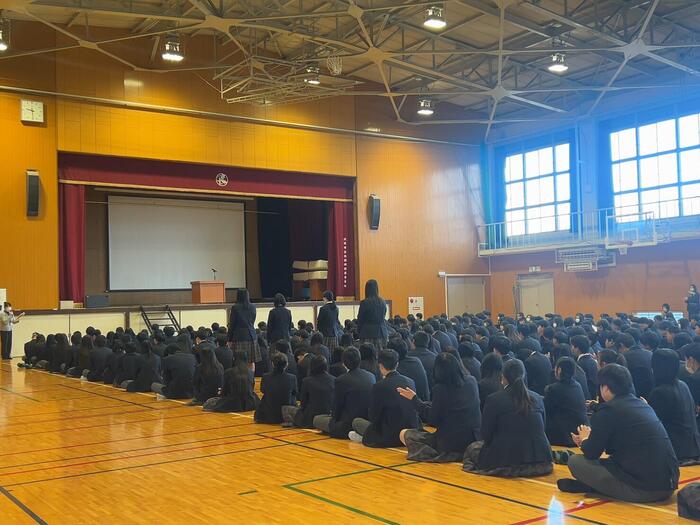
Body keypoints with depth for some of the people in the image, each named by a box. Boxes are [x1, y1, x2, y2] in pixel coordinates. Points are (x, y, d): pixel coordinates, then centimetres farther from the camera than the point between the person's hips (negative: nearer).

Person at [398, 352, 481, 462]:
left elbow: (433, 421, -10)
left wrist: (414, 399, -4)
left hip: (451, 443, -6)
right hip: (474, 440, 6)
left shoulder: (440, 388, -17)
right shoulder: (472, 381, -2)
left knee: (404, 434, 7)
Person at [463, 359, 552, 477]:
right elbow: (541, 429, 13)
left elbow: (486, 434, -3)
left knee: (472, 448, 21)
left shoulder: (493, 399, -9)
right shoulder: (537, 398, 2)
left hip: (505, 461, -4)